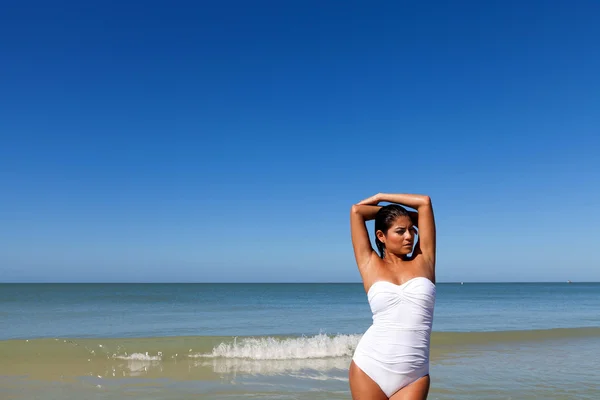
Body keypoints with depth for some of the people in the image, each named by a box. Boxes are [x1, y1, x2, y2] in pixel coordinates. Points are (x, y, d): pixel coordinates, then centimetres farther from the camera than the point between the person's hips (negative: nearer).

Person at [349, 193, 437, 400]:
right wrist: (384, 210, 17)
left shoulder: (424, 260, 7)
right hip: (369, 366, 0)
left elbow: (425, 202, 6)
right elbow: (356, 210, 2)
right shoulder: (370, 264, 4)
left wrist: (380, 197, 14)